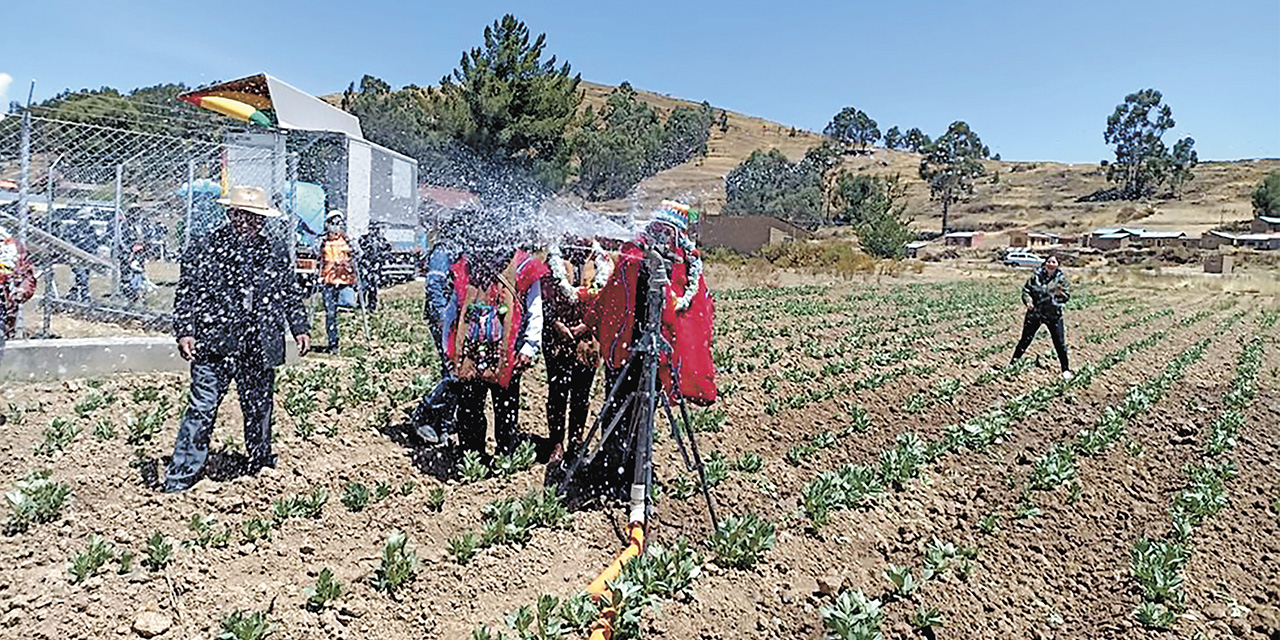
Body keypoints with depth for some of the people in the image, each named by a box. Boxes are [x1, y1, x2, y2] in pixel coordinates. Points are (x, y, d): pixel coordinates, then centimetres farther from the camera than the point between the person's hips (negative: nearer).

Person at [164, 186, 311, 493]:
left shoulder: (276, 253, 10)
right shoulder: (203, 250, 1)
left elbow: (291, 294, 15)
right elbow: (186, 295, 1)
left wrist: (300, 328, 7)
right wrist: (185, 332, -8)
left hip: (261, 349, 3)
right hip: (215, 346, -3)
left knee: (259, 411, 13)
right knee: (202, 410, -3)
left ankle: (262, 470, 30)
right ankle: (180, 478, 8)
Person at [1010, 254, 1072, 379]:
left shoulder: (1061, 278, -3)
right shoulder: (1036, 276, -1)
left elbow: (1067, 296, -5)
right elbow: (1026, 289, 1)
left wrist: (1060, 294, -27)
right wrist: (1028, 301, -17)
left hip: (1053, 315, 0)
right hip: (1035, 313, 1)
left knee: (1060, 343, 2)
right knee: (1025, 339, 8)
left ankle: (1066, 370, 16)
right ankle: (1013, 363, 21)